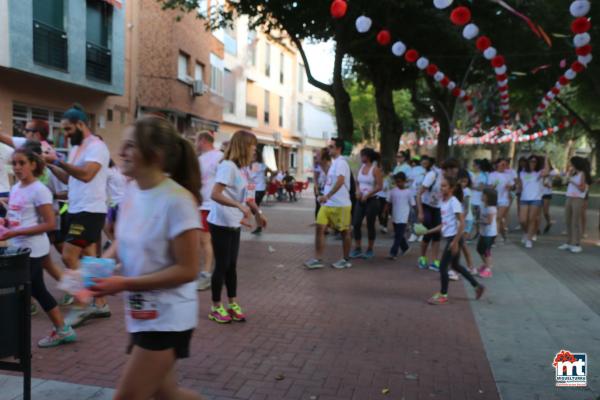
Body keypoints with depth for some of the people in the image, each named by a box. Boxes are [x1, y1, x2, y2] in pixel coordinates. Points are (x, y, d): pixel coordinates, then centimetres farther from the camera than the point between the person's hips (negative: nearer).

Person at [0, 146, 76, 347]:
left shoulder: (39, 190, -14)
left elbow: (50, 224, -18)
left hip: (31, 250, -8)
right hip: (18, 248, 8)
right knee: (38, 291, 13)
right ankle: (63, 330, 24)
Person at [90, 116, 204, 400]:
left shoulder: (177, 201, -23)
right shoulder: (131, 190, 1)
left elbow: (187, 269, -22)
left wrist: (124, 284, -23)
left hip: (167, 318, -8)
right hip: (141, 313, 8)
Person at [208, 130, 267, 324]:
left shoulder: (243, 168, 8)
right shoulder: (227, 166, -18)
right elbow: (215, 195, -28)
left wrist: (258, 212, 12)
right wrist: (241, 206, -34)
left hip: (234, 224, 8)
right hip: (221, 224, -8)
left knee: (232, 265, 14)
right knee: (222, 265, 1)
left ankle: (233, 304, 24)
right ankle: (216, 307, 16)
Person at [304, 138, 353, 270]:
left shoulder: (341, 162, -14)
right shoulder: (334, 163, 16)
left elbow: (340, 181, -29)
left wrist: (327, 196, -35)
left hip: (340, 204, -9)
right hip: (327, 204, 9)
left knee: (344, 232, 5)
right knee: (320, 228, -1)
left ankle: (346, 260, 19)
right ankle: (317, 259, 0)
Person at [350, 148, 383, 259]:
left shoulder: (375, 169, -10)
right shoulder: (361, 167, 8)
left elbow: (380, 186, -14)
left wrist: (367, 195, -16)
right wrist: (358, 191, -4)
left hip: (371, 200, -5)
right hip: (360, 200, 6)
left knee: (370, 225, 3)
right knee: (356, 224, -1)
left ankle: (370, 250, 16)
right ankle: (357, 249, 9)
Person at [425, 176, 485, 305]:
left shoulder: (454, 202, -17)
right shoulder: (442, 201, 9)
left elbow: (462, 223, -21)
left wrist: (455, 241, -22)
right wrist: (429, 231, 8)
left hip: (454, 237, -9)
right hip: (449, 237, 9)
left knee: (443, 266, -3)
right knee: (455, 265, 20)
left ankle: (443, 295, 11)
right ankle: (477, 286, 33)